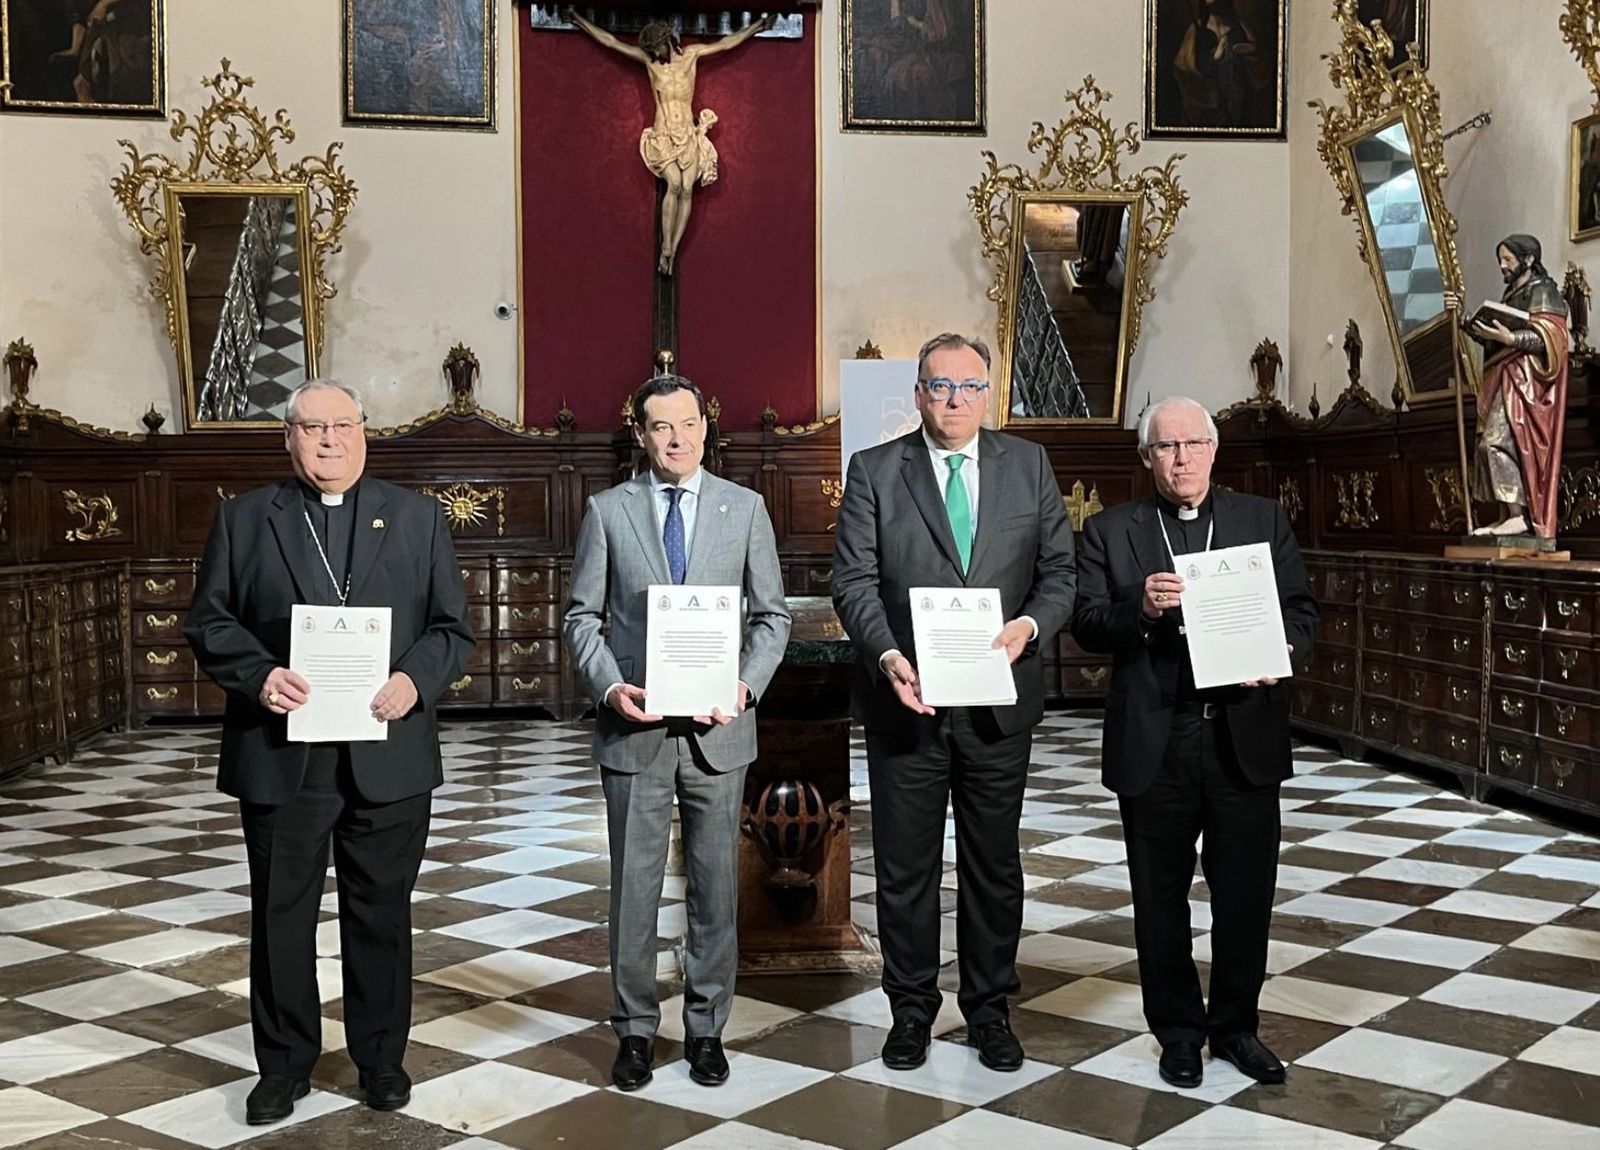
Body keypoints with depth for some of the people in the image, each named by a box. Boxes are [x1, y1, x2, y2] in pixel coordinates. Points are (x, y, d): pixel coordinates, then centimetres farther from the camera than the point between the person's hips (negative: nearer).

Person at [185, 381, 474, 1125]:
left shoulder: (417, 517, 7)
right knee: (280, 917, 9)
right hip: (280, 754, 0)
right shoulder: (243, 519, 7)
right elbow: (208, 623, 4)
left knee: (381, 916, 10)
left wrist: (415, 679, -14)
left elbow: (452, 628, 5)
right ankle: (284, 1064, 24)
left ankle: (381, 1057, 25)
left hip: (388, 754, 0)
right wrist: (257, 674, -14)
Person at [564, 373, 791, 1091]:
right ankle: (635, 1029, 21)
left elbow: (771, 615, 5)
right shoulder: (608, 511, 3)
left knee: (715, 886, 9)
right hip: (634, 730, 0)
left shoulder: (745, 508, 4)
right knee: (633, 888, 7)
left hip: (717, 730, 1)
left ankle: (706, 1028, 22)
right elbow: (583, 616, 5)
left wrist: (747, 685, -10)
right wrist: (608, 686, -11)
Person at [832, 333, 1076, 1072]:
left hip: (999, 701, 1)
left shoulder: (1029, 465, 8)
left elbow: (1060, 571, 5)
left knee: (994, 865, 11)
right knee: (905, 867, 8)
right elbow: (854, 582, -5)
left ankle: (990, 1009, 27)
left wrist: (1032, 624, -15)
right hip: (906, 702, -1)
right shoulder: (873, 471, 2)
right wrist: (886, 657, -21)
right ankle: (911, 1010, 24)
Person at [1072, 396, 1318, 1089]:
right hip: (1153, 745, -1)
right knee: (1161, 897, 10)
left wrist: (1284, 653, -14)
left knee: (1245, 893, 8)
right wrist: (1141, 606, -21)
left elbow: (1301, 609, 7)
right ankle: (1178, 1031, 26)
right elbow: (1087, 627, -2)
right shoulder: (1110, 532, 4)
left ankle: (1235, 1025, 27)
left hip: (1244, 737, 1)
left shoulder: (1263, 520, 8)